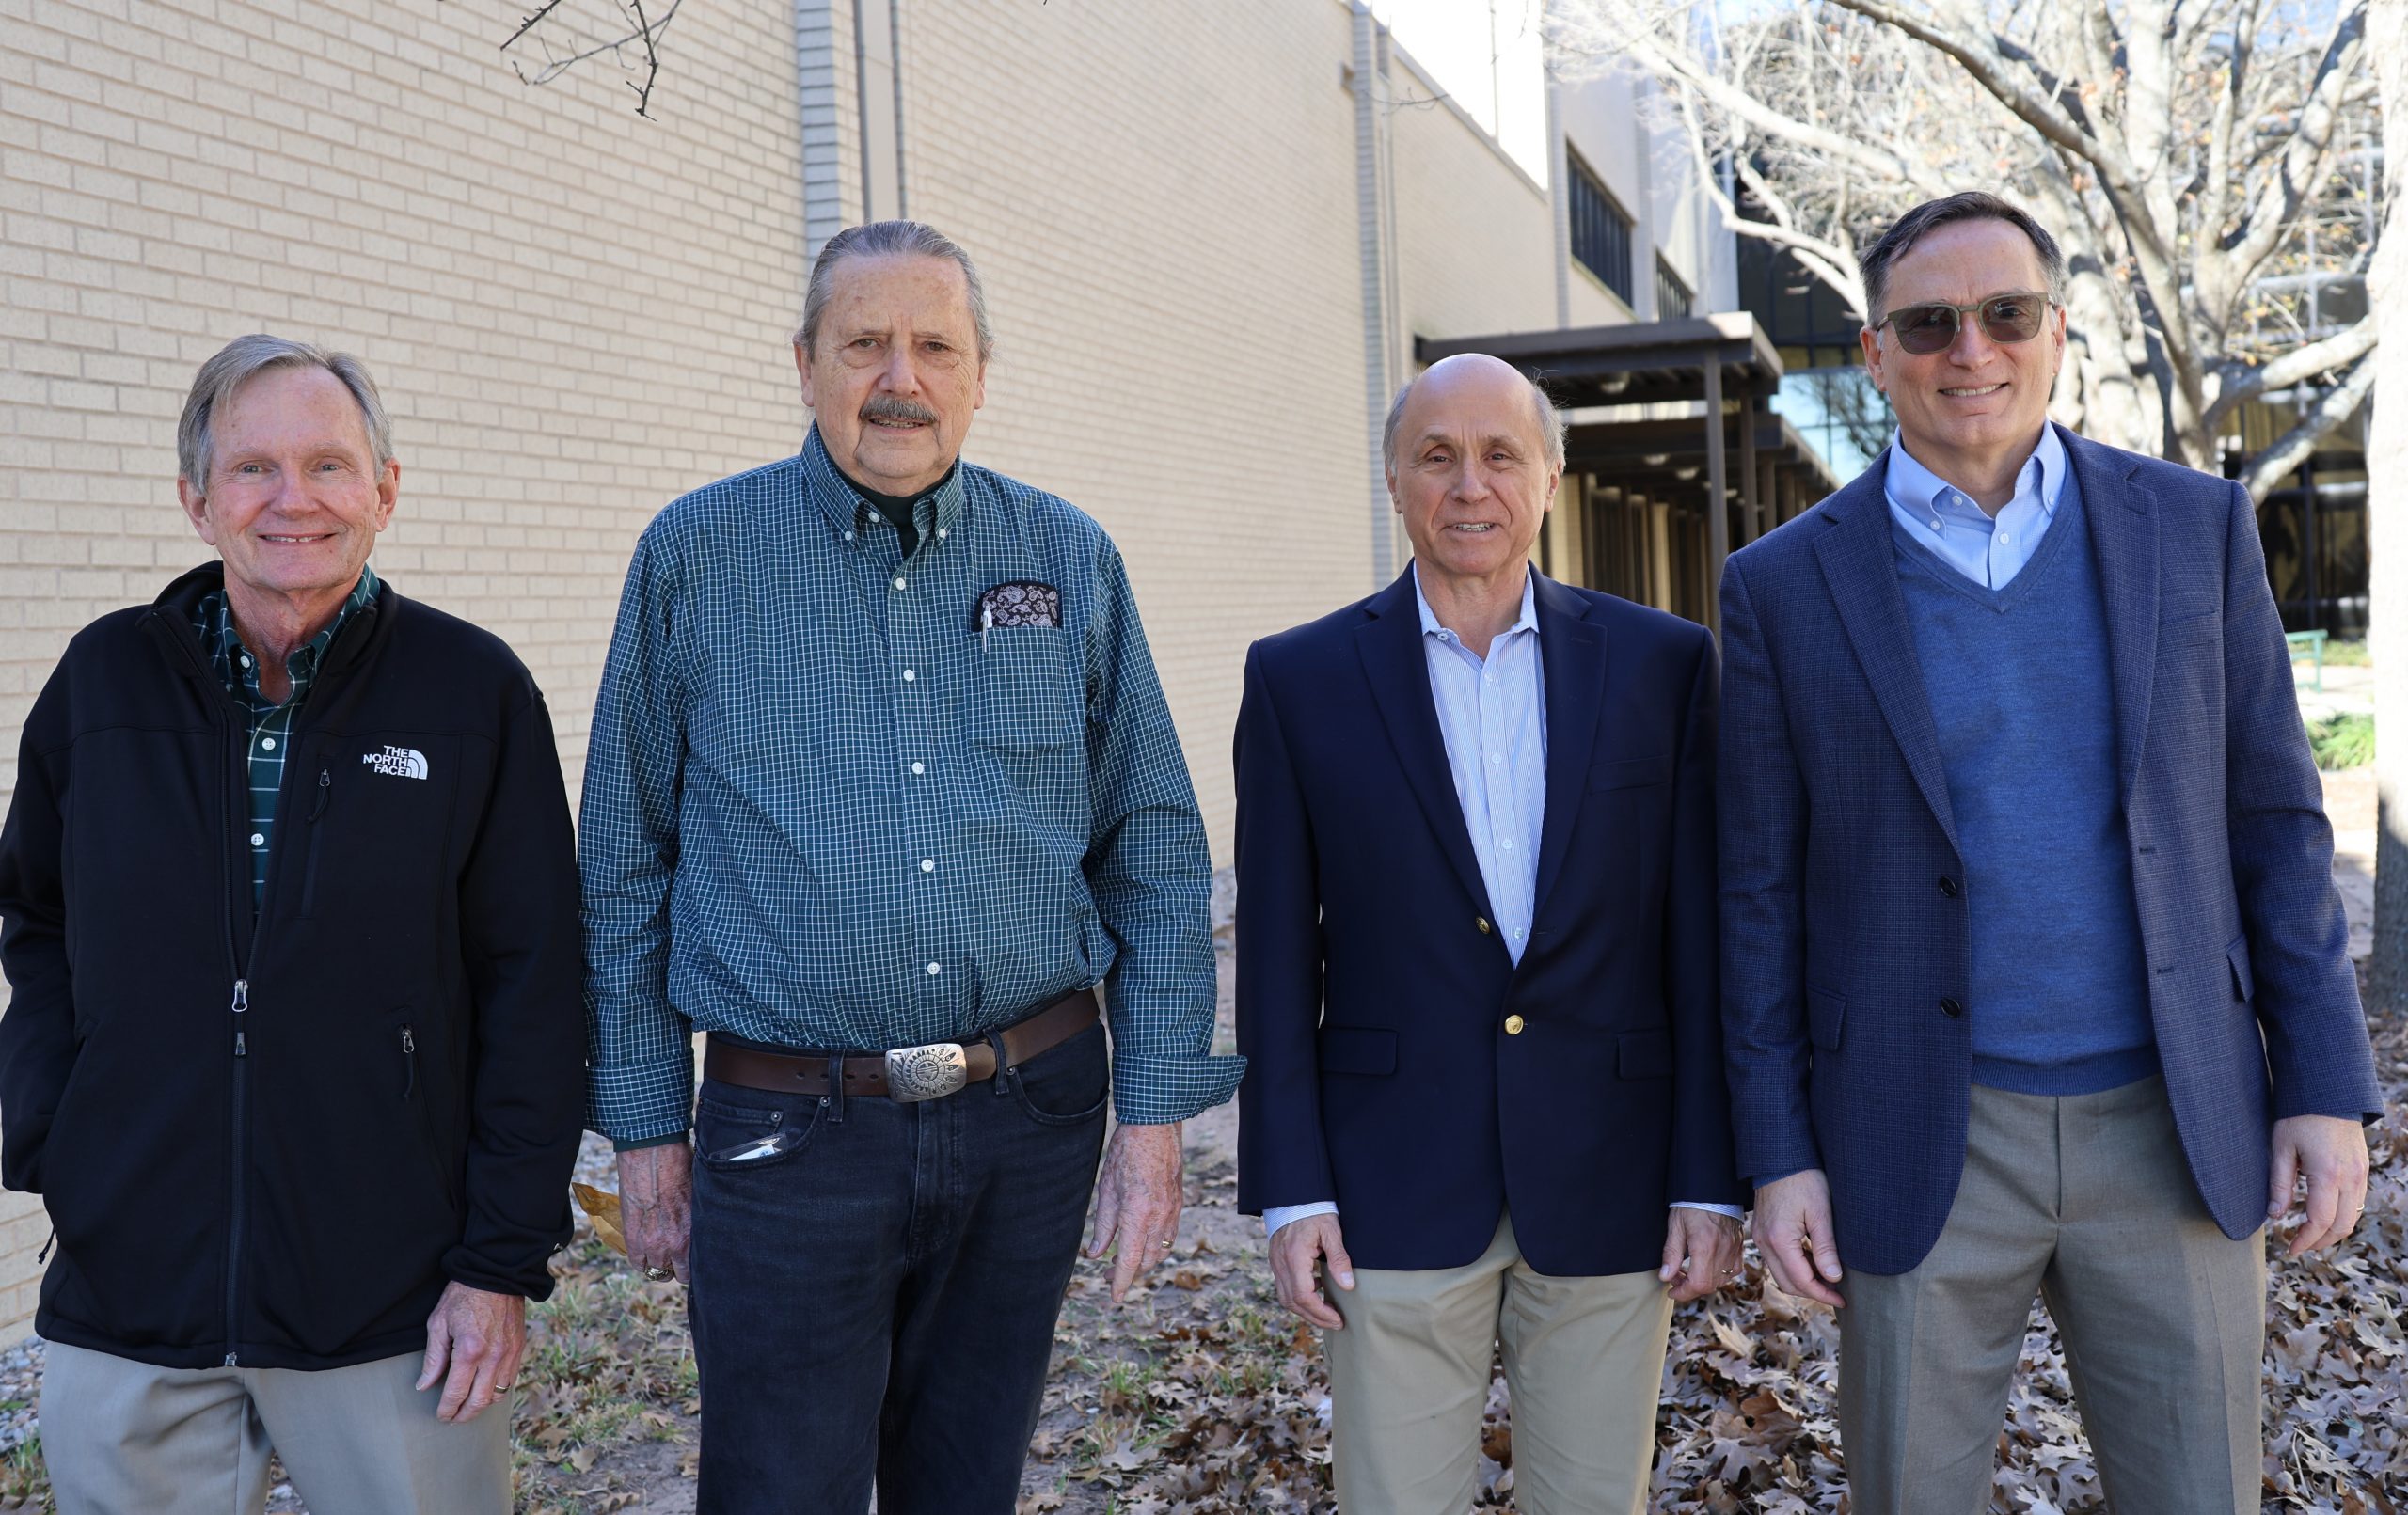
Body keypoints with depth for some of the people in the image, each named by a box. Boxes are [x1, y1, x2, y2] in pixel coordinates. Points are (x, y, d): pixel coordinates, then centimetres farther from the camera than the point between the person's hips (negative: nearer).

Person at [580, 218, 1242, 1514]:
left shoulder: (1069, 563, 3)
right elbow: (625, 862, 3)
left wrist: (1154, 1115, 0)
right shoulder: (695, 556, -1)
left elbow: (1156, 849, 5)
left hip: (1031, 1116, 2)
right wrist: (644, 1123, 1)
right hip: (787, 1130, -2)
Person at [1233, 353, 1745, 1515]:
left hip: (1610, 1189, 1)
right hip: (1396, 1194, -1)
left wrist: (1711, 1178, -1)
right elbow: (1278, 959, 1)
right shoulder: (1301, 678, 0)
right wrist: (1290, 1191, -3)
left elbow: (1702, 939, 2)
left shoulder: (1663, 663, 2)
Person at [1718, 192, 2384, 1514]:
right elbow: (1762, 888, -1)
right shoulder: (1784, 585, -2)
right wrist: (1778, 1153, -4)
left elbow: (2270, 813, 5)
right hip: (1925, 1144, -1)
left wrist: (2325, 1085, 1)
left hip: (2169, 1130, 2)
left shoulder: (2193, 526, 2)